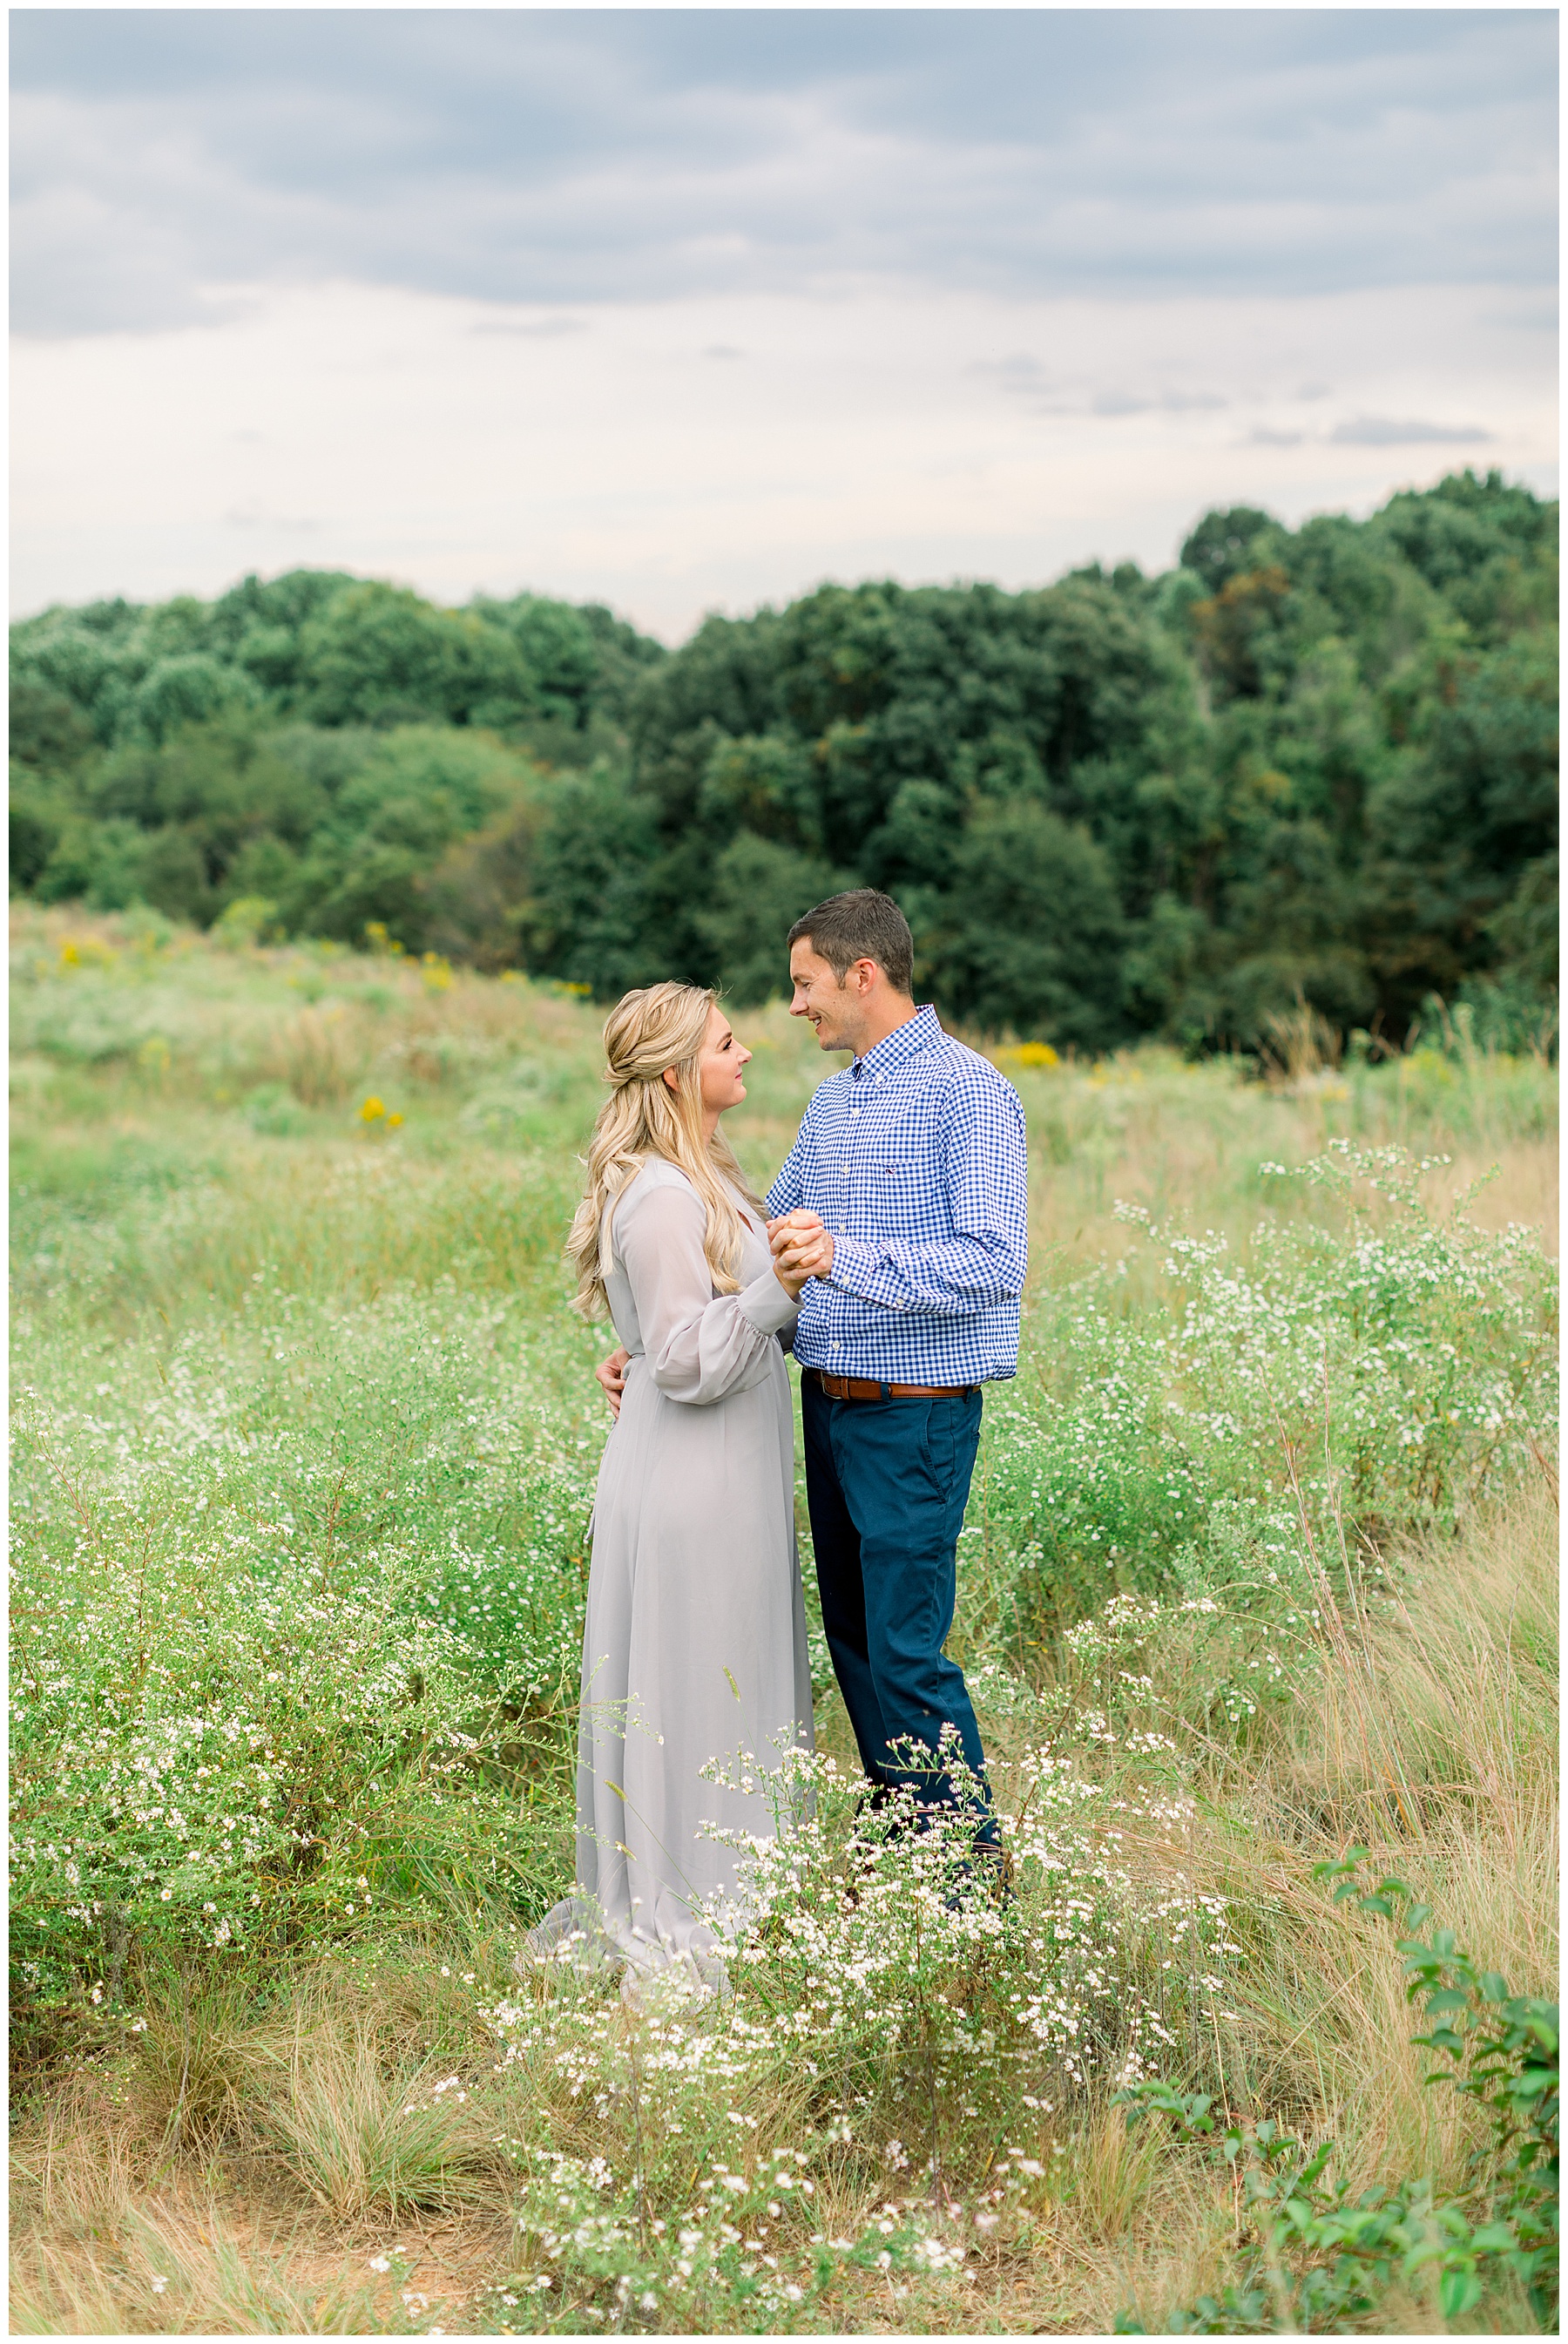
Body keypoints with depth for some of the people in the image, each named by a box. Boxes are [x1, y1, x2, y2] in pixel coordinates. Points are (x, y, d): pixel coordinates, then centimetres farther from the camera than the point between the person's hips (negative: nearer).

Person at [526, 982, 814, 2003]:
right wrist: (777, 1288, -27)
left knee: (732, 1686, 16)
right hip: (687, 1485, -10)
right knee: (685, 1696, -2)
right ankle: (669, 1932, 9)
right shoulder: (661, 1200, -19)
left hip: (730, 1477, 10)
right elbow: (691, 1363, -21)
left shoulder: (710, 1181, 13)